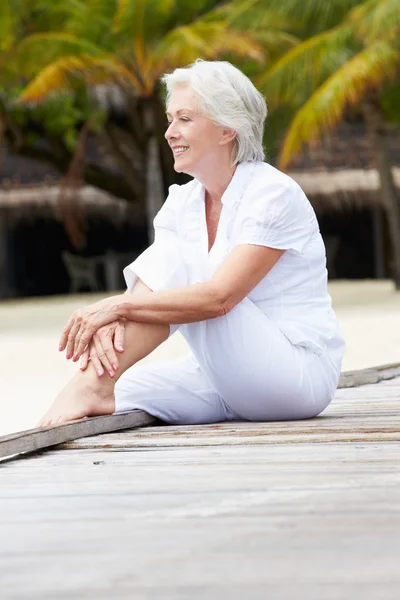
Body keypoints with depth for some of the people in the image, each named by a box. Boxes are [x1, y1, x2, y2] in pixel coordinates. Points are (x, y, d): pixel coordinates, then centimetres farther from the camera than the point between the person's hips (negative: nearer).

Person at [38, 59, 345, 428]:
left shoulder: (274, 194, -14)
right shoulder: (183, 201, 9)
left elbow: (219, 297, -27)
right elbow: (143, 293, -3)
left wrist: (119, 305, -31)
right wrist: (107, 323, -27)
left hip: (302, 374, -6)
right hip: (234, 380, 6)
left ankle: (92, 387, -27)